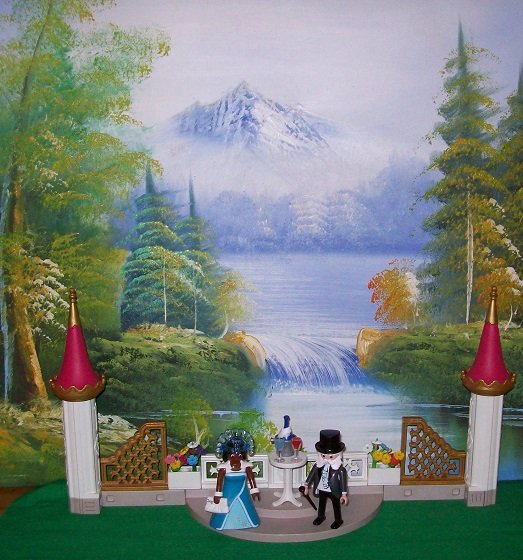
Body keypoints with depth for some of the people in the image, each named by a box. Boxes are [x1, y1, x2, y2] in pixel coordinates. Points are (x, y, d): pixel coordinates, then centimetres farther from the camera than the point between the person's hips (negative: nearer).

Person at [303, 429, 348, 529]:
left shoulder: (340, 469, -27)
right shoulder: (318, 465, -16)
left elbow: (343, 481, -20)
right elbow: (312, 475, -3)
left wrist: (344, 494, -18)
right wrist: (307, 486, 2)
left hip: (334, 491, -4)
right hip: (321, 490, 4)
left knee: (336, 505, 18)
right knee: (321, 503, 26)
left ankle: (338, 520, 42)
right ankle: (320, 516, 52)